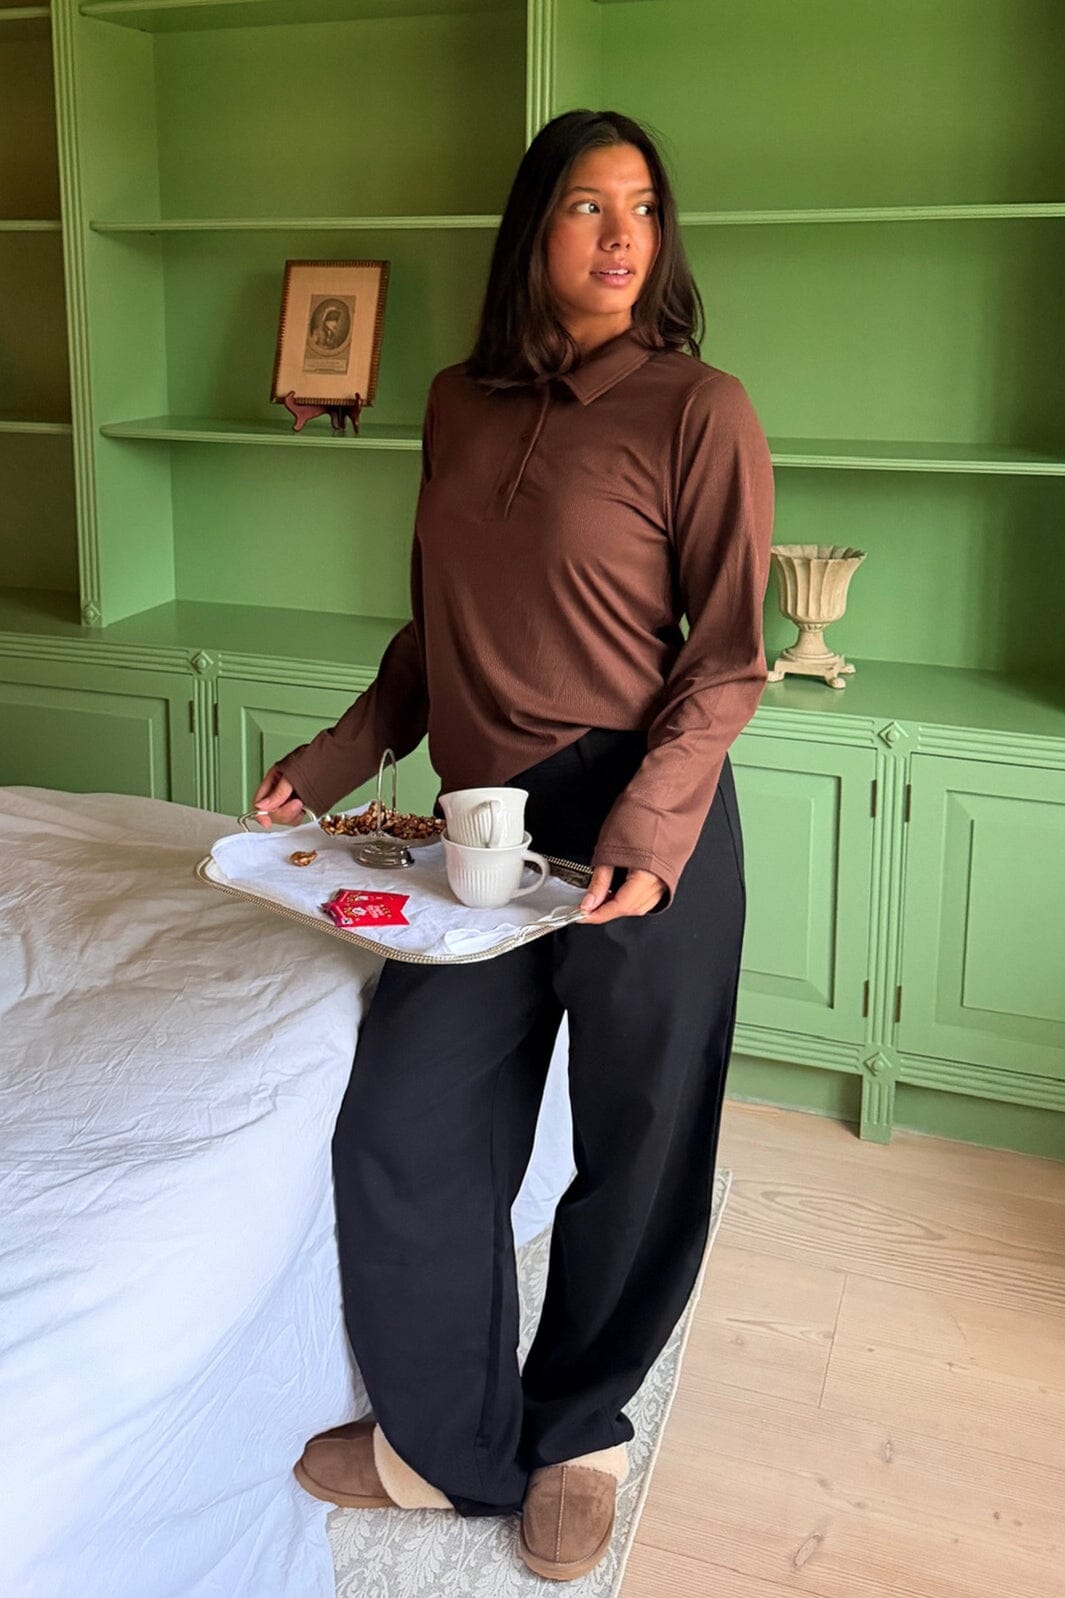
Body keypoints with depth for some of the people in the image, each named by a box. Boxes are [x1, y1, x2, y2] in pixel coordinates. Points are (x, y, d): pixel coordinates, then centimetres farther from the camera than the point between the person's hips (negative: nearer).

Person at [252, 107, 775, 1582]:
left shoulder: (698, 409, -8)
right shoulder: (461, 405, 9)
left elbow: (728, 657, -9)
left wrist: (644, 832, -21)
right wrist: (341, 755, 7)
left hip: (645, 827, -5)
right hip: (485, 824, 5)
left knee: (635, 1154, 10)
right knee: (398, 1138, 8)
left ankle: (577, 1431, 37)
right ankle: (451, 1444, 31)